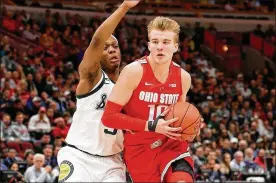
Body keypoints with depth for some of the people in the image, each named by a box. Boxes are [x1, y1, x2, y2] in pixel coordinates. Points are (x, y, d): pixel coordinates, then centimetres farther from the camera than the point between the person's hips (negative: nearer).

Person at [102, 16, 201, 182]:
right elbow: (109, 116, -17)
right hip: (141, 149, -3)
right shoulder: (134, 72, -14)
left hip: (172, 144, 3)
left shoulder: (183, 77, 2)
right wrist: (151, 126, -22)